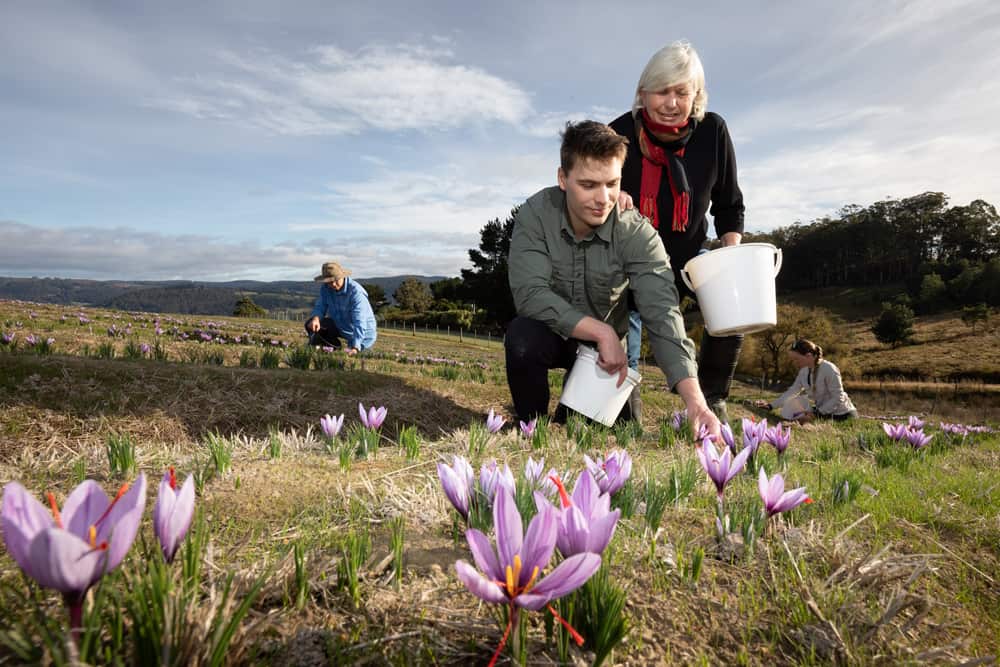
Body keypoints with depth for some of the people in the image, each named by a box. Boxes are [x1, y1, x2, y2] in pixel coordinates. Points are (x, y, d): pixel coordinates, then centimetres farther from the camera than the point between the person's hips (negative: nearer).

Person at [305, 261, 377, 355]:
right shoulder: (325, 289, -12)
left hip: (361, 334, -6)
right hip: (340, 326, 6)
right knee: (311, 325, -9)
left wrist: (355, 348, -49)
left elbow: (359, 323, -37)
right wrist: (316, 318, -33)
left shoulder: (356, 292, -31)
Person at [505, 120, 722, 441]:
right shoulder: (536, 215, -21)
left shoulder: (638, 234, -22)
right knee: (522, 337, -33)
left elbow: (662, 315, -32)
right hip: (552, 334, -1)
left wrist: (695, 401, -45)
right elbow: (529, 294, -28)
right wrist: (602, 332, -32)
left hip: (607, 347, 2)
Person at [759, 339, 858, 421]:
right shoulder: (804, 371, -2)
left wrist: (816, 413, -28)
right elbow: (791, 391, 0)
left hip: (842, 415, -7)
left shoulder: (829, 369, -25)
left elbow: (838, 398, -23)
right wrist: (771, 405, -10)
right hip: (822, 412, 7)